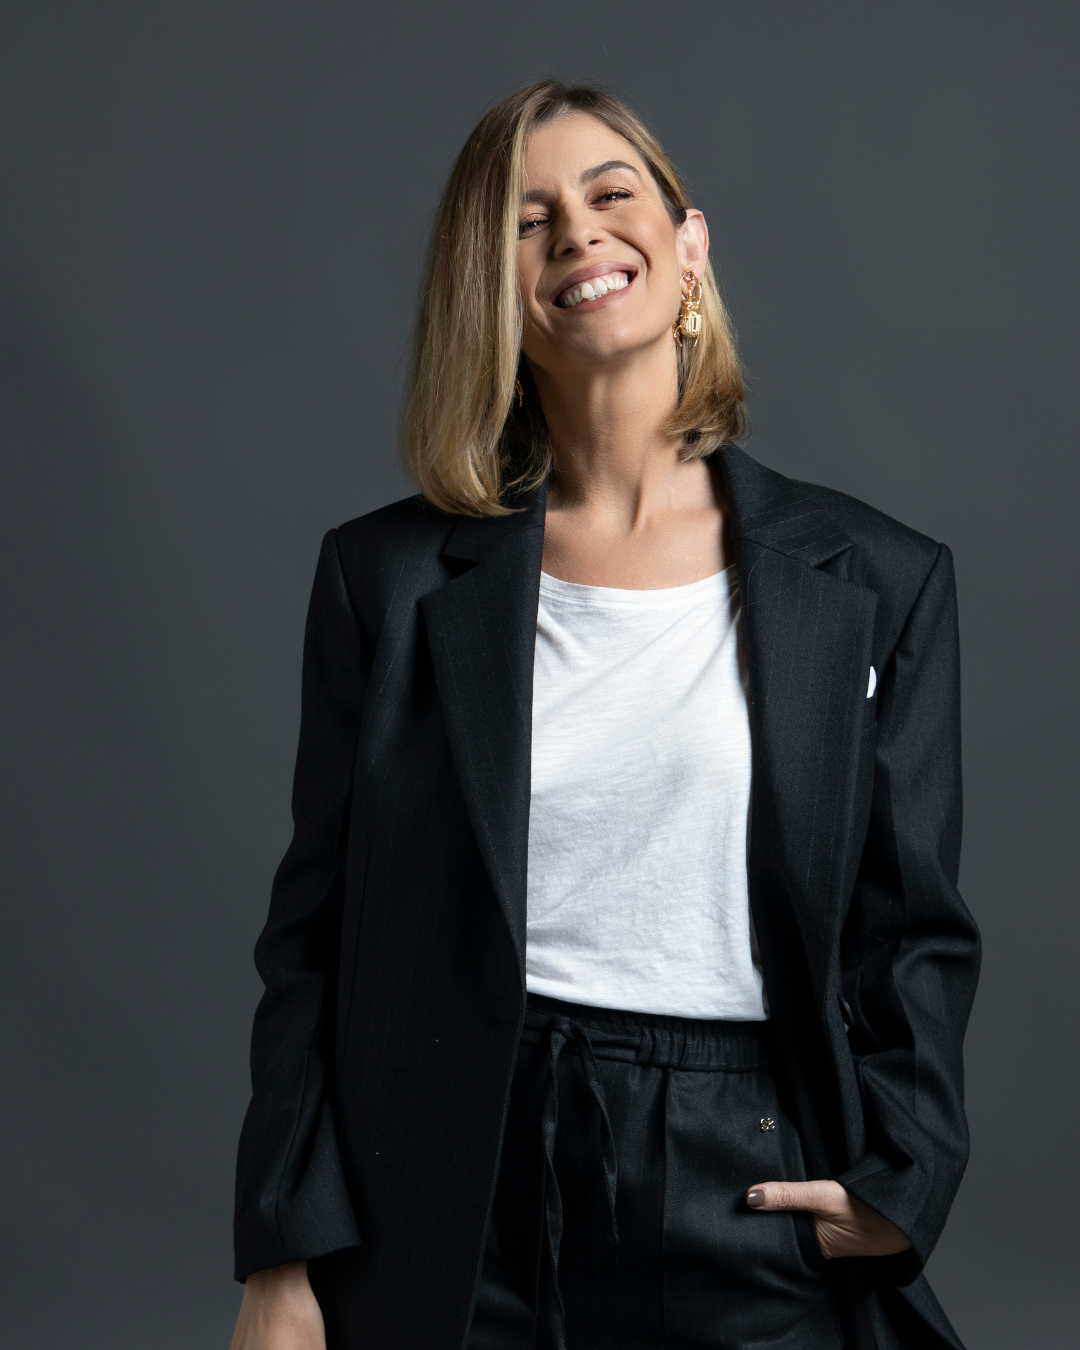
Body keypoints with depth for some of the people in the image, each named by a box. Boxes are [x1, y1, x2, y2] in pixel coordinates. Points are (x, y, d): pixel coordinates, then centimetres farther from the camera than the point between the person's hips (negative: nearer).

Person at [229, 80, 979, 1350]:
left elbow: (915, 931, 5)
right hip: (457, 1219, 0)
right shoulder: (389, 576, 1)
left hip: (755, 1203, 0)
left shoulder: (880, 581, 1)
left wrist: (895, 1182, -8)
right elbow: (314, 937, 2)